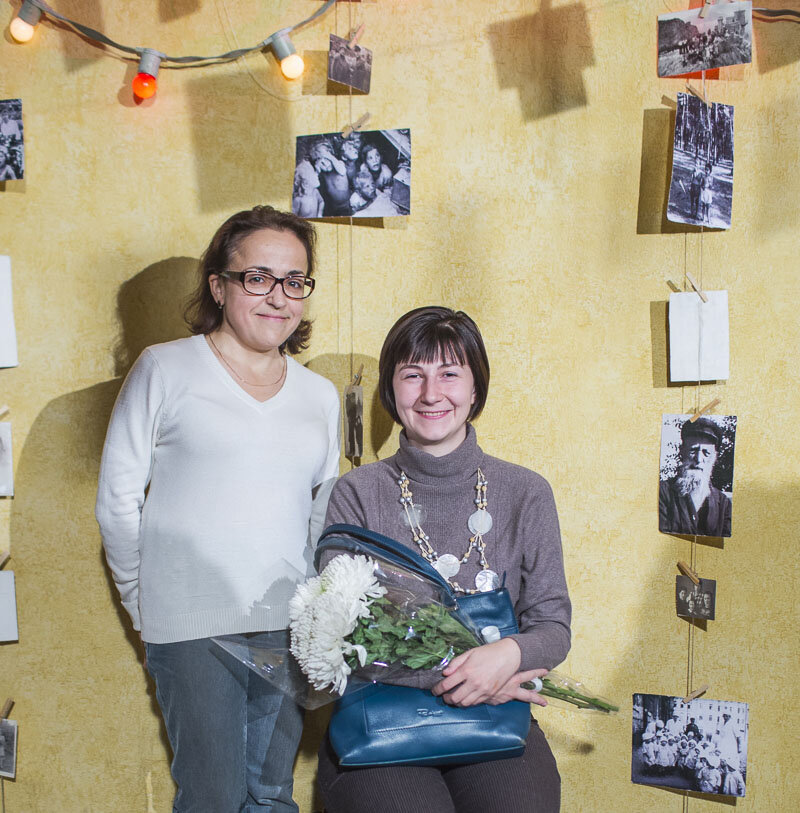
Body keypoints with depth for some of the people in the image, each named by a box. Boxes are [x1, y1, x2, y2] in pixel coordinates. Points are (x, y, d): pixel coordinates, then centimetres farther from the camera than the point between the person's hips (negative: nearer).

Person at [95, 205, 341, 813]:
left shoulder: (320, 395, 12)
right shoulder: (165, 369, 0)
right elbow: (118, 500, 1)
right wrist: (146, 605, 2)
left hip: (287, 625, 4)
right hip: (192, 625, -3)